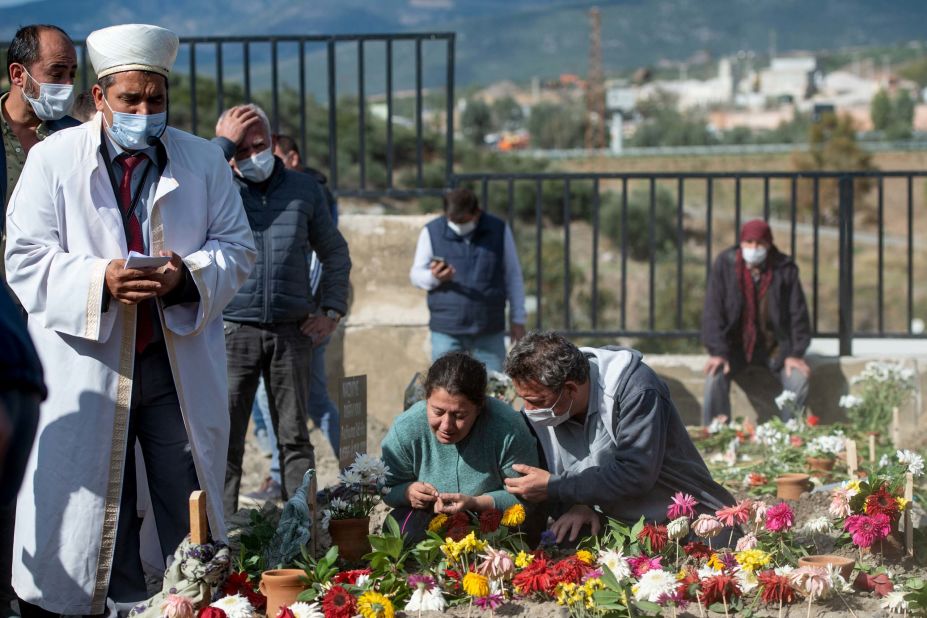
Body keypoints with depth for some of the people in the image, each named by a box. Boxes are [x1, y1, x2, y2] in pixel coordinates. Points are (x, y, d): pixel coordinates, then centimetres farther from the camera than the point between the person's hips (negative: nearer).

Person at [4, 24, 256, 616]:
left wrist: (189, 272, -14)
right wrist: (100, 279, -21)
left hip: (179, 363, 2)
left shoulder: (204, 161, 7)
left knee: (190, 506, 7)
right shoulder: (53, 158, 0)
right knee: (90, 507, 5)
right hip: (86, 368, -2)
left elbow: (238, 247, 8)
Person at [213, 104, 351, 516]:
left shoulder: (303, 189, 12)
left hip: (292, 330, 2)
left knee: (295, 438, 7)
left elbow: (335, 252, 20)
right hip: (232, 330, -2)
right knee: (224, 438, -4)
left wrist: (332, 311, 10)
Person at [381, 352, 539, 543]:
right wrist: (407, 493, -25)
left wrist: (475, 503, -31)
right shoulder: (405, 429, -17)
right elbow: (386, 488, -1)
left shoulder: (509, 431, -25)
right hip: (427, 516, -2)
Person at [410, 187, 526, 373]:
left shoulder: (499, 230, 2)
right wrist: (434, 277, -19)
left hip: (490, 331, 0)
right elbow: (416, 274, 5)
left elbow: (513, 277, 8)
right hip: (446, 331, 0)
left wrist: (518, 319, 7)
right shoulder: (432, 232, 0)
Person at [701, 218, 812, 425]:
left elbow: (798, 313, -3)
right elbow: (713, 310, -10)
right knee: (715, 377, -27)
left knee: (799, 379, -24)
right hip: (736, 344, -1)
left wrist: (796, 353, -13)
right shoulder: (725, 264, -7)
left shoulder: (785, 268, -5)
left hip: (775, 346, 1)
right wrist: (717, 352, -20)